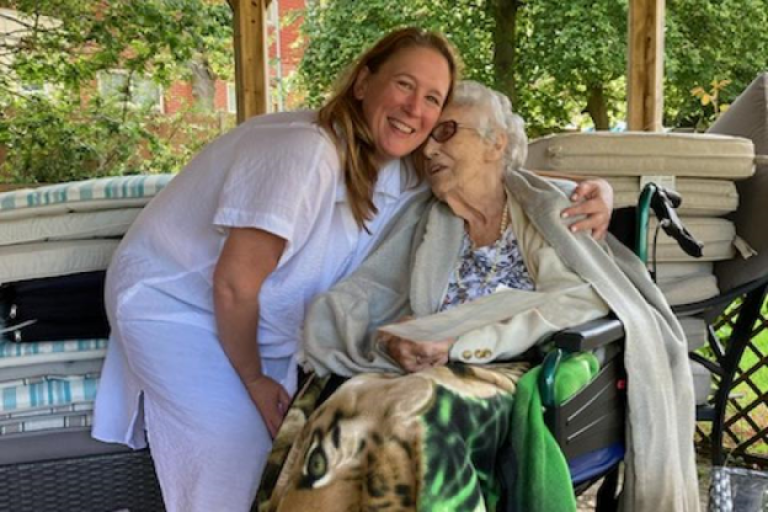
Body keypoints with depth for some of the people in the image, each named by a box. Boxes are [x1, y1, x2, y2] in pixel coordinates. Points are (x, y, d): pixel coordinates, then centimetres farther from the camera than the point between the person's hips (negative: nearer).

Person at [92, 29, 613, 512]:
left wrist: (575, 207, -15)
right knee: (240, 457, -9)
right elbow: (235, 283, -29)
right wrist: (253, 380, -13)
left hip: (254, 320, 7)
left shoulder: (405, 176, -9)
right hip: (176, 301, -7)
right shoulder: (306, 150, -34)